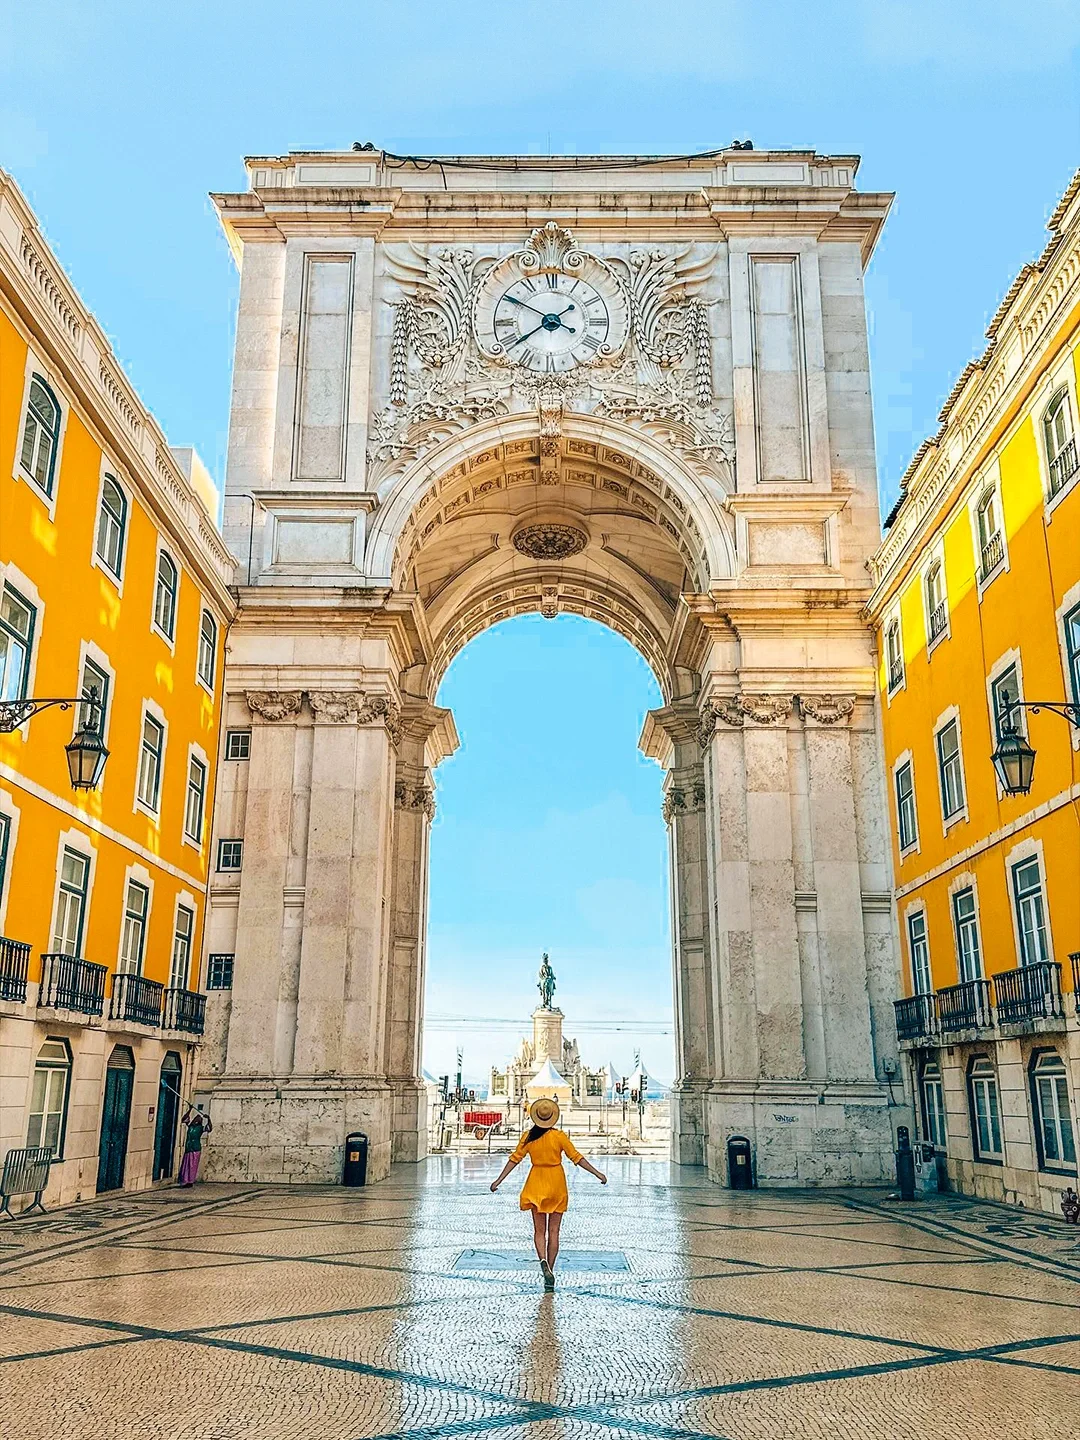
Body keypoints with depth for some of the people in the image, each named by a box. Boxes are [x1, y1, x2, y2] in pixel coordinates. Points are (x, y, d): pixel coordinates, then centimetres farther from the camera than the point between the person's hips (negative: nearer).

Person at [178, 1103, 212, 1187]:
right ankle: (186, 1181, 13)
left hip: (196, 1149, -5)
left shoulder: (201, 1128, -1)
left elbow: (209, 1129, -15)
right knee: (186, 1165, 6)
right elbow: (184, 1119, 12)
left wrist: (208, 1119, -24)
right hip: (188, 1148, 5)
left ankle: (190, 1182, 1)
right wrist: (189, 1110, 5)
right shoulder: (190, 1125, 11)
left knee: (192, 1166, -3)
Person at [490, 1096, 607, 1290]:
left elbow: (514, 1159, -2)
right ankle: (550, 1274, 7)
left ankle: (543, 1261, -18)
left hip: (536, 1184, 1)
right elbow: (577, 1158, -7)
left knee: (539, 1230, 8)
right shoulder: (559, 1136, -9)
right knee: (554, 1231, 8)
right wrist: (597, 1174, 1)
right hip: (557, 1184, -1)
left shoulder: (528, 1137, -5)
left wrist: (499, 1180, 5)